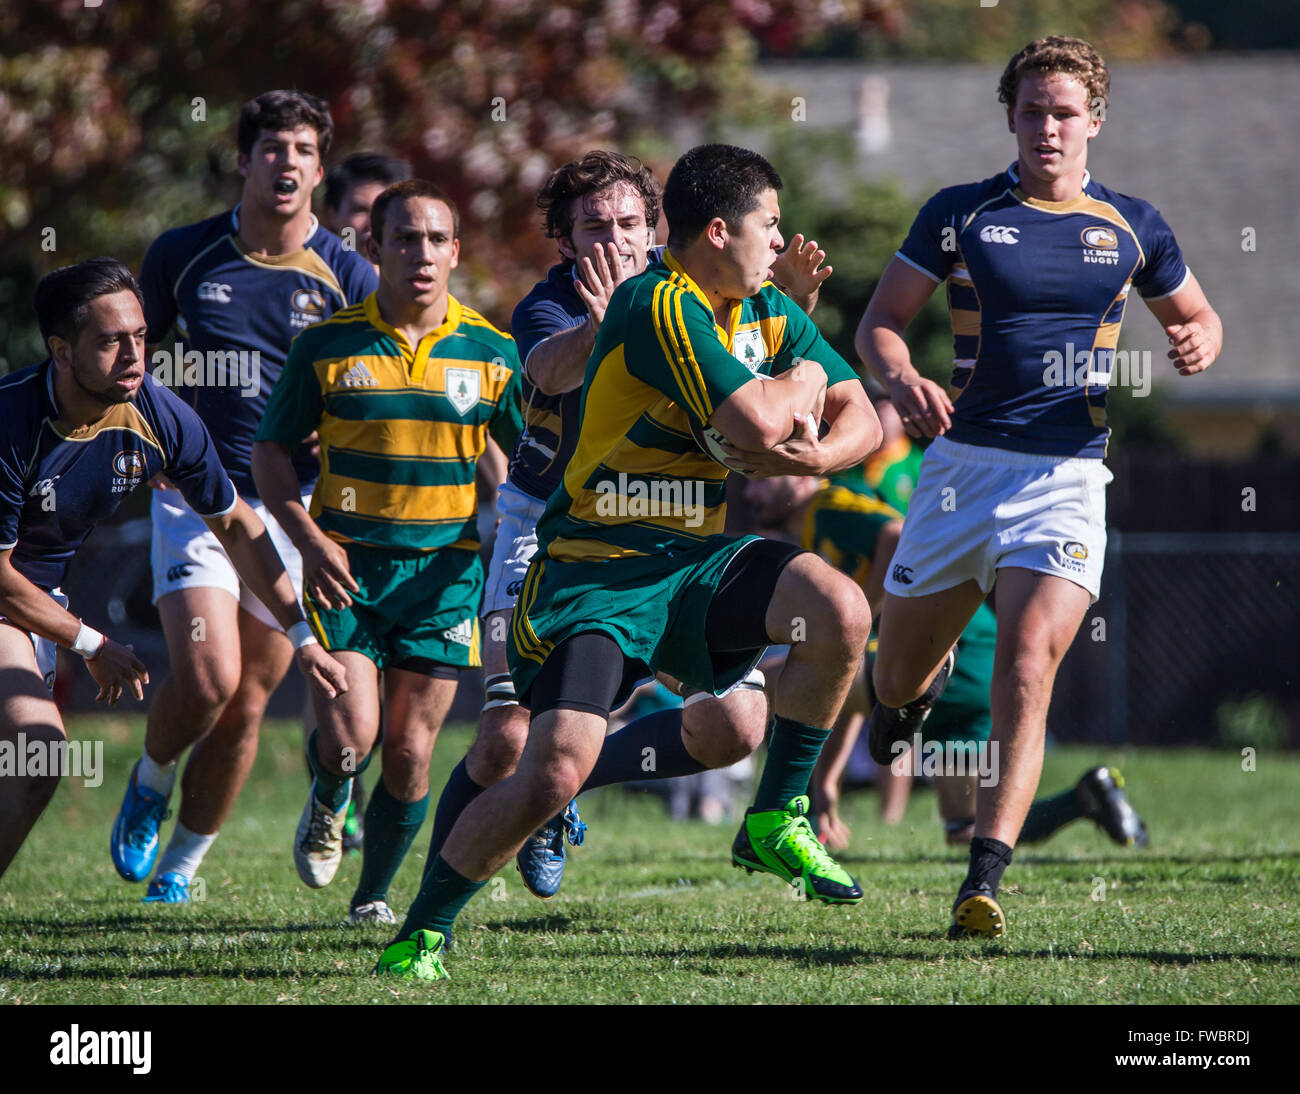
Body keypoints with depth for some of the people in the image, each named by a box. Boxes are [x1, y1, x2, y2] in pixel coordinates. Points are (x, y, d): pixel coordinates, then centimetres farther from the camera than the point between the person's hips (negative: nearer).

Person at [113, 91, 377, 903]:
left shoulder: (347, 278, -3)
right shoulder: (182, 256, 0)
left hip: (295, 507, 1)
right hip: (197, 496, -1)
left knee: (248, 704, 3)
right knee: (206, 678, -18)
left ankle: (181, 867, 19)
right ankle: (151, 786, 14)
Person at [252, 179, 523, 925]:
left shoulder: (491, 351, 1)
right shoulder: (328, 346, -2)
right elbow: (272, 451, 4)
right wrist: (310, 540, -10)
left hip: (445, 572, 1)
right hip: (347, 565, -1)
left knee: (410, 752, -1)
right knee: (349, 736, -14)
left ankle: (374, 896, 19)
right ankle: (328, 805, 22)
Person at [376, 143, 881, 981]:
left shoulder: (770, 314, 10)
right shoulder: (657, 305, -18)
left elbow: (861, 418, 12)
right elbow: (758, 421, -26)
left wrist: (820, 453, -10)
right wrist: (807, 378, -4)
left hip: (696, 560, 7)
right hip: (596, 568, -7)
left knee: (842, 612, -19)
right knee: (555, 771, -21)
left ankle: (778, 820, -1)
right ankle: (423, 933, 0)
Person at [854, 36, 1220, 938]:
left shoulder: (1132, 227, 6)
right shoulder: (958, 215, 3)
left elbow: (1197, 316, 21)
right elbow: (881, 322, 6)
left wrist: (1198, 344, -3)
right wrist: (902, 380, -16)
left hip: (1067, 473, -1)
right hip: (962, 464, 1)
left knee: (1027, 668, -20)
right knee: (897, 676, 12)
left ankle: (984, 881, -22)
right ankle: (923, 682, 52)